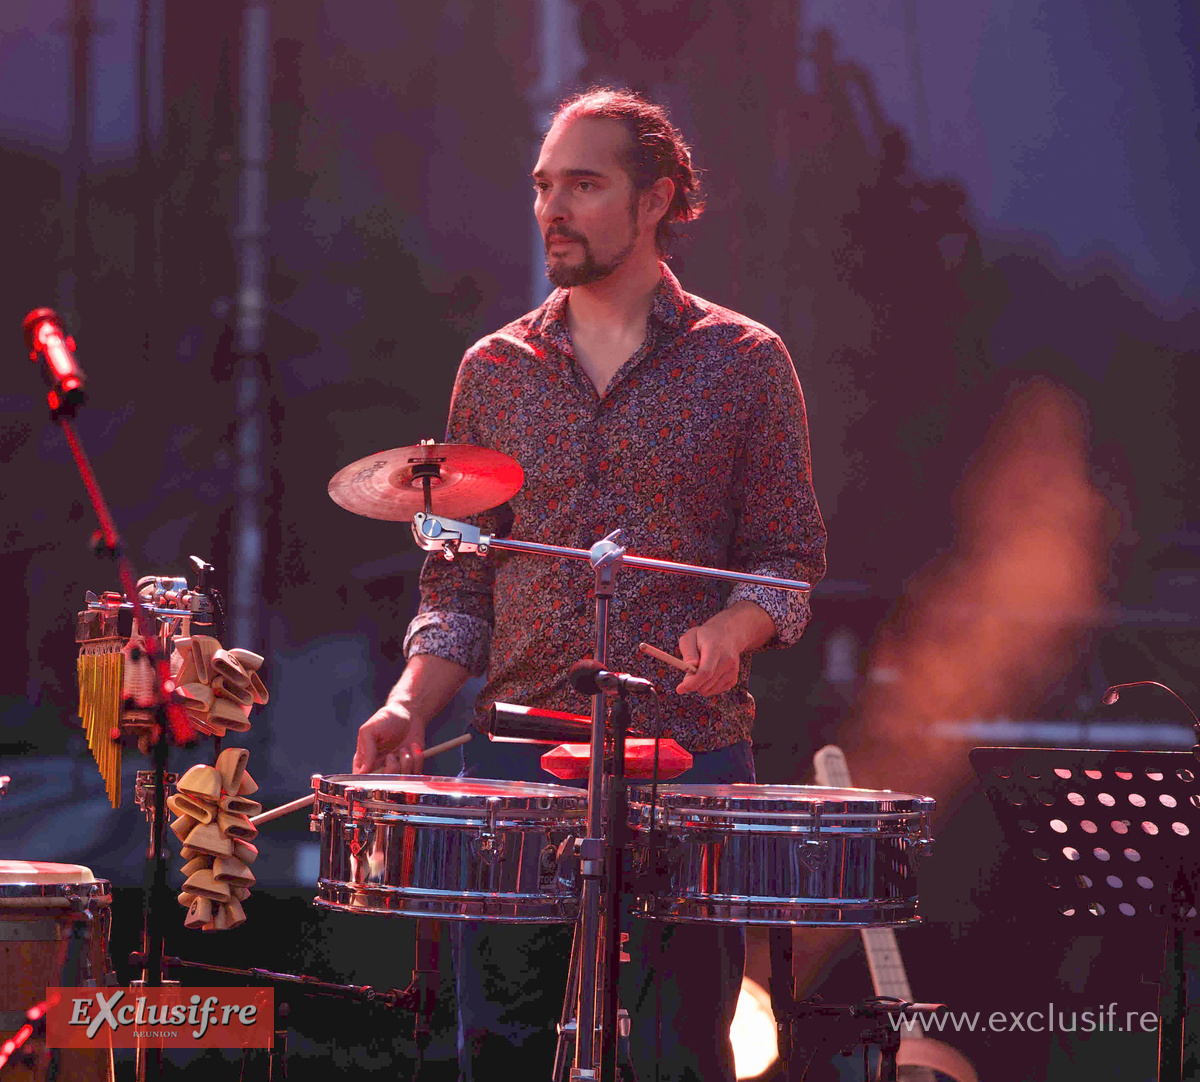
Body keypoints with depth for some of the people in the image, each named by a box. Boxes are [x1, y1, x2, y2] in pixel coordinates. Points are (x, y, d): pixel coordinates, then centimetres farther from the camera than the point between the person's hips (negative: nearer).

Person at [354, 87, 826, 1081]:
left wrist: (733, 628, -18)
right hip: (515, 754, 3)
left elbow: (791, 558, 3)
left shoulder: (743, 362, 3)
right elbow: (458, 583, 12)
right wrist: (410, 706, -4)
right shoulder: (495, 371, 11)